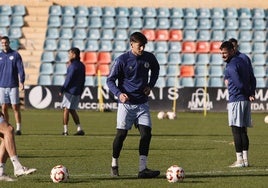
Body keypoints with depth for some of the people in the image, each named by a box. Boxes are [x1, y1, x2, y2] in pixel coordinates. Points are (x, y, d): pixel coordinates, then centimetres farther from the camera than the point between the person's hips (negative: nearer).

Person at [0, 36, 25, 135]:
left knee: (15, 107, -4)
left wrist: (21, 82, -17)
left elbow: (20, 69, -5)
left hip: (13, 86, -3)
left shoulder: (15, 55, 1)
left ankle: (18, 128, 0)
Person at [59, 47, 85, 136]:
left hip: (70, 91, -9)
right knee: (72, 110, 14)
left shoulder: (73, 65, -15)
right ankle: (79, 129, 8)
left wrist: (62, 90, -12)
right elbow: (83, 80, 16)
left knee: (66, 109, -2)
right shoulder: (82, 65, 12)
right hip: (77, 92, 9)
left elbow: (69, 79, -18)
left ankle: (65, 130, -3)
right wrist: (80, 91, 22)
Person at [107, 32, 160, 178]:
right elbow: (110, 80, -5)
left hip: (142, 103, 3)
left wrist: (150, 85, 9)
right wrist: (119, 94, -22)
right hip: (126, 103, -3)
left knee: (146, 134, -9)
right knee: (121, 134, -4)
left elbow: (155, 70, 24)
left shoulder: (149, 58, 2)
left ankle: (143, 169, -10)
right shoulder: (122, 60, -9)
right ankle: (114, 165, 15)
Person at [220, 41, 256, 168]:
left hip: (236, 100, -9)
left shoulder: (231, 66, -13)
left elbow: (239, 84, -20)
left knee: (236, 130, -6)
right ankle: (245, 159, 11)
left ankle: (239, 160, -8)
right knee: (243, 131, 11)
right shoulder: (243, 62, 15)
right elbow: (253, 79, 15)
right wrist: (252, 94, 4)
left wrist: (248, 93, -2)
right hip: (246, 100, 9)